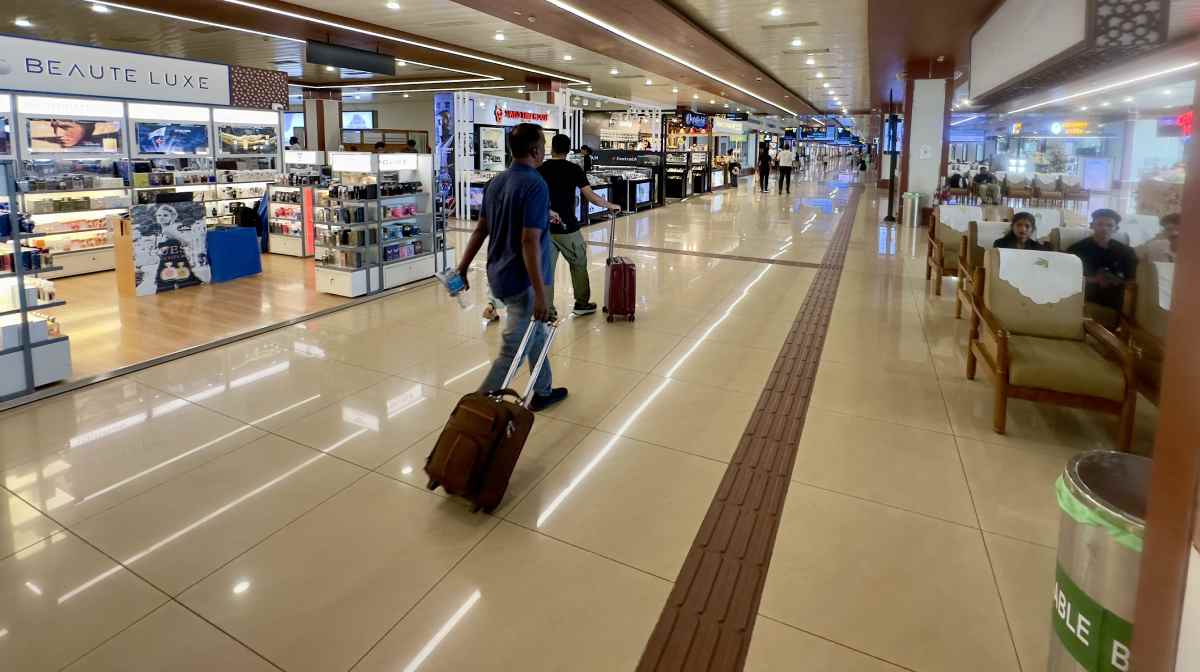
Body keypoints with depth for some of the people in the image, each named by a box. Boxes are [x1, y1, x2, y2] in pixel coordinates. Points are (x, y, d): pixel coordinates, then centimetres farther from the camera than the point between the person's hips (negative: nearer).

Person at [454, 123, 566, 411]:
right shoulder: (535, 184, -19)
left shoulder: (496, 182, 7)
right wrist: (540, 294, -24)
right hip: (521, 280, -9)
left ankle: (542, 392, 37)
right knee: (512, 352, -1)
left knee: (536, 333, 24)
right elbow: (529, 242, -25)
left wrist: (463, 267, 17)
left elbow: (480, 229, 11)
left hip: (499, 275, 9)